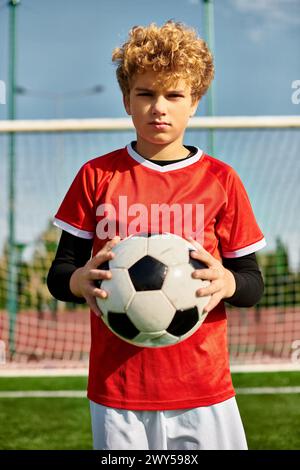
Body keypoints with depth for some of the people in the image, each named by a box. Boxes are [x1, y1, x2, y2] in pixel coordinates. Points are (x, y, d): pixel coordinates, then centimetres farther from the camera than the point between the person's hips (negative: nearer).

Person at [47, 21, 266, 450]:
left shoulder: (221, 180, 3)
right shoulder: (96, 176, 3)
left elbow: (253, 282, 5)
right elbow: (59, 274, 6)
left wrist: (227, 283, -17)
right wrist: (81, 280, -17)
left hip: (204, 390, 0)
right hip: (117, 390, 0)